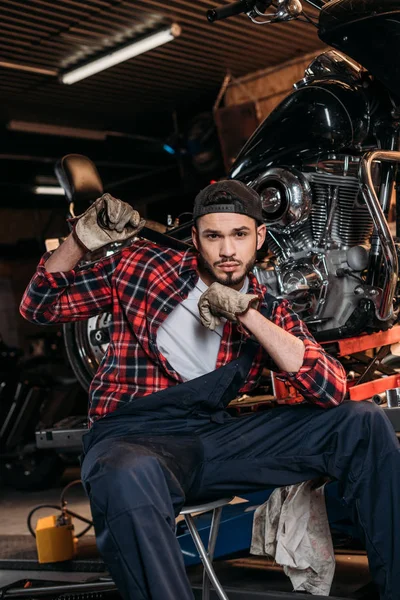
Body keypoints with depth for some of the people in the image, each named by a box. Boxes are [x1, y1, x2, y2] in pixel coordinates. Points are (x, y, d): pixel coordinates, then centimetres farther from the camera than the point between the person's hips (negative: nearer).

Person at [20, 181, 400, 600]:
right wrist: (82, 239, -8)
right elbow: (39, 306, 11)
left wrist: (245, 313, -13)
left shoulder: (269, 312, 11)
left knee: (364, 423, -9)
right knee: (130, 479, -44)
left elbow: (333, 389, -6)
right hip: (133, 439, -3)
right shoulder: (143, 266, 7)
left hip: (214, 438, 4)